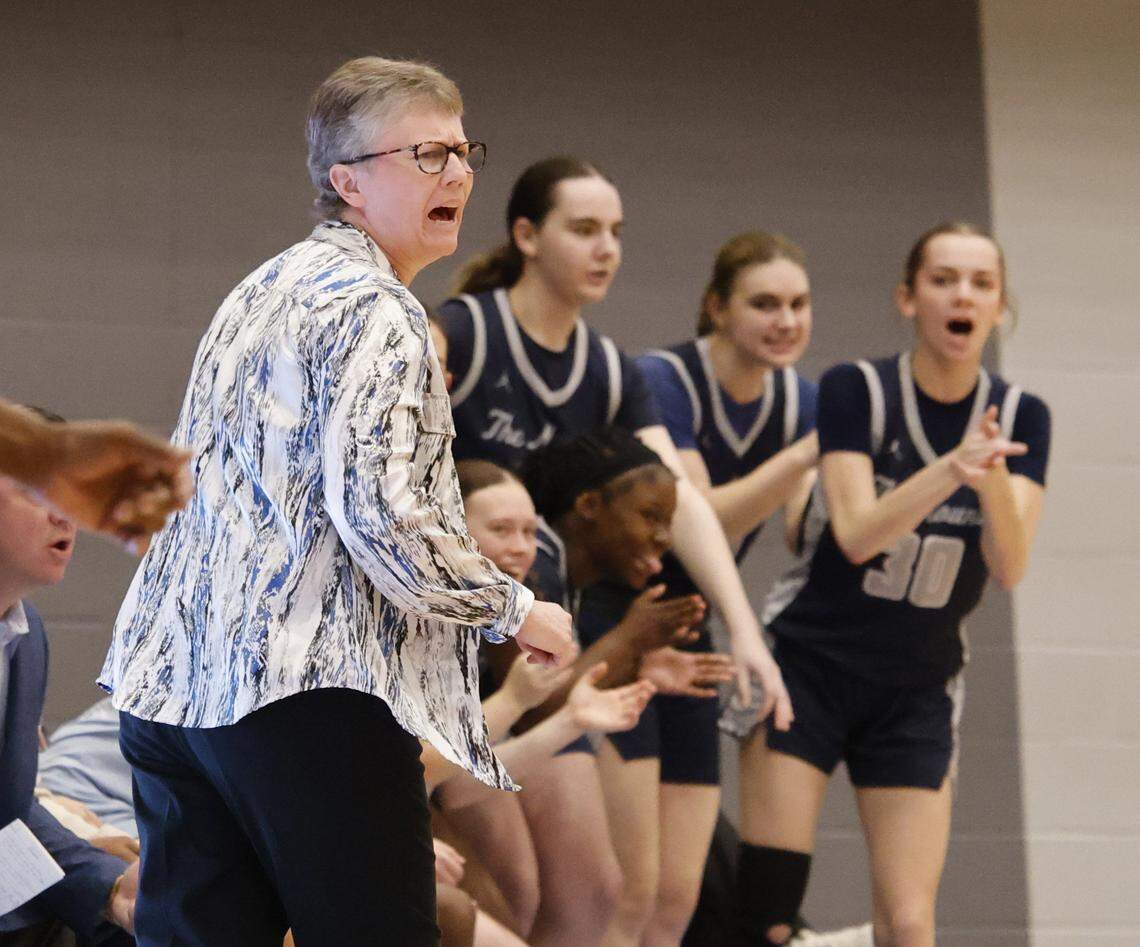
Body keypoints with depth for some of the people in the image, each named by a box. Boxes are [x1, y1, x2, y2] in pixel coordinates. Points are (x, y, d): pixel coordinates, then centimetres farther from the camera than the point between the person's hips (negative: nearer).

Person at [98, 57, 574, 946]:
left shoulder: (264, 290, 21)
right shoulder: (373, 310, -9)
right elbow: (382, 516, -19)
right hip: (303, 682, -9)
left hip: (174, 679, 9)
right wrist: (514, 608, -5)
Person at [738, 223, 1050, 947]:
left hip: (919, 691, 3)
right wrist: (952, 469, -36)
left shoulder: (1020, 417, 0)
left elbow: (1010, 567, -13)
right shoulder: (856, 390, -8)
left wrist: (993, 479, -33)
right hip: (809, 664, -2)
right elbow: (856, 533, -21)